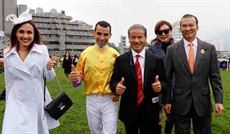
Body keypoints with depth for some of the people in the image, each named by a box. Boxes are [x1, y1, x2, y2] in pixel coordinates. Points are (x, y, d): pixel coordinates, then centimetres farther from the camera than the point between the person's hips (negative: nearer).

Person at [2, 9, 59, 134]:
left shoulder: (42, 50, -6)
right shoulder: (8, 54, 0)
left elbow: (49, 77, -1)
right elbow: (8, 82, 8)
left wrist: (49, 68, -22)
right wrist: (8, 104, 13)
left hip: (38, 101, 0)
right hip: (17, 102, 1)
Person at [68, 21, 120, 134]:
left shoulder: (115, 54, -2)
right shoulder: (86, 53, 0)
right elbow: (80, 75, 7)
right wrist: (75, 77, -16)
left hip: (109, 100, -1)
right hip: (92, 100, 2)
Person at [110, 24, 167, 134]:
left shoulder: (156, 60, -1)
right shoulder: (120, 60, -1)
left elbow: (164, 82, 0)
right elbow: (113, 81, -2)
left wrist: (160, 85, -22)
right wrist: (116, 86, -24)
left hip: (149, 111, 0)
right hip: (128, 111, 1)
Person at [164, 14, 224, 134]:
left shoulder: (209, 48, 1)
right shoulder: (172, 49, -2)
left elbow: (215, 77, 1)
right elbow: (167, 77, 0)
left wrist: (219, 100, -5)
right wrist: (167, 101, -1)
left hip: (203, 102, 1)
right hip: (180, 103, -1)